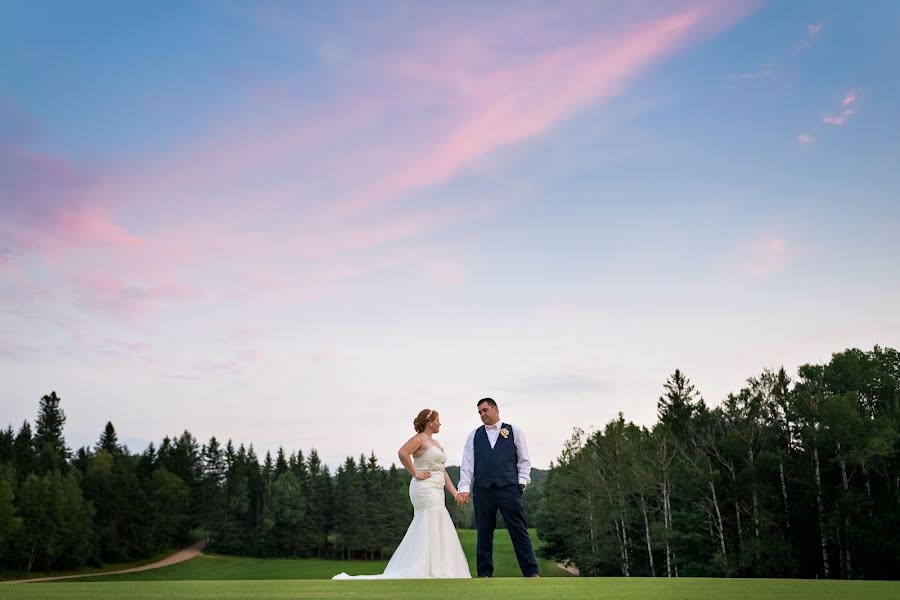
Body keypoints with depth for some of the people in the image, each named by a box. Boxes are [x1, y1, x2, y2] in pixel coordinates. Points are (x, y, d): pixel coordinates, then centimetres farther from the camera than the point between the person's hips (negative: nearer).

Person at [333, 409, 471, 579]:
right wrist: (415, 473, -20)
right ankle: (434, 571, -4)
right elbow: (402, 452, -27)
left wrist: (455, 493, 12)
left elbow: (442, 471, 19)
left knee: (422, 531, 9)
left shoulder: (435, 442, 20)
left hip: (436, 492, 9)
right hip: (425, 489, -9)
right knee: (433, 531, -8)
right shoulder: (419, 438, -7)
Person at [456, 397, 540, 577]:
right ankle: (484, 574, 13)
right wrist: (464, 488, -2)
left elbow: (524, 460, 10)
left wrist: (522, 481, -1)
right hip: (482, 489, 2)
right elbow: (467, 464, 7)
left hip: (509, 488, -2)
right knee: (484, 533, 5)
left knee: (519, 531, -3)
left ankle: (532, 572, 2)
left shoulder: (513, 431, 9)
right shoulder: (474, 436, 13)